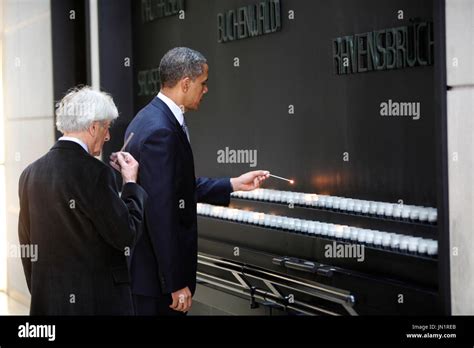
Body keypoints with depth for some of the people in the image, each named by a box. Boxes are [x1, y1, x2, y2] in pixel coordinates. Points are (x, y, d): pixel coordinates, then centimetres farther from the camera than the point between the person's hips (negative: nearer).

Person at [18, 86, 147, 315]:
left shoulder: (30, 174, 6)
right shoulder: (94, 173, -15)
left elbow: (27, 249, 12)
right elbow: (126, 235, -12)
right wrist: (131, 183, 0)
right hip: (99, 301, -7)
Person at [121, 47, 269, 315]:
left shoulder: (150, 118, 9)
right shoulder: (161, 131, -22)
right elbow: (161, 213, -25)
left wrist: (235, 184, 18)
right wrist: (176, 283, -22)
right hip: (157, 273, -10)